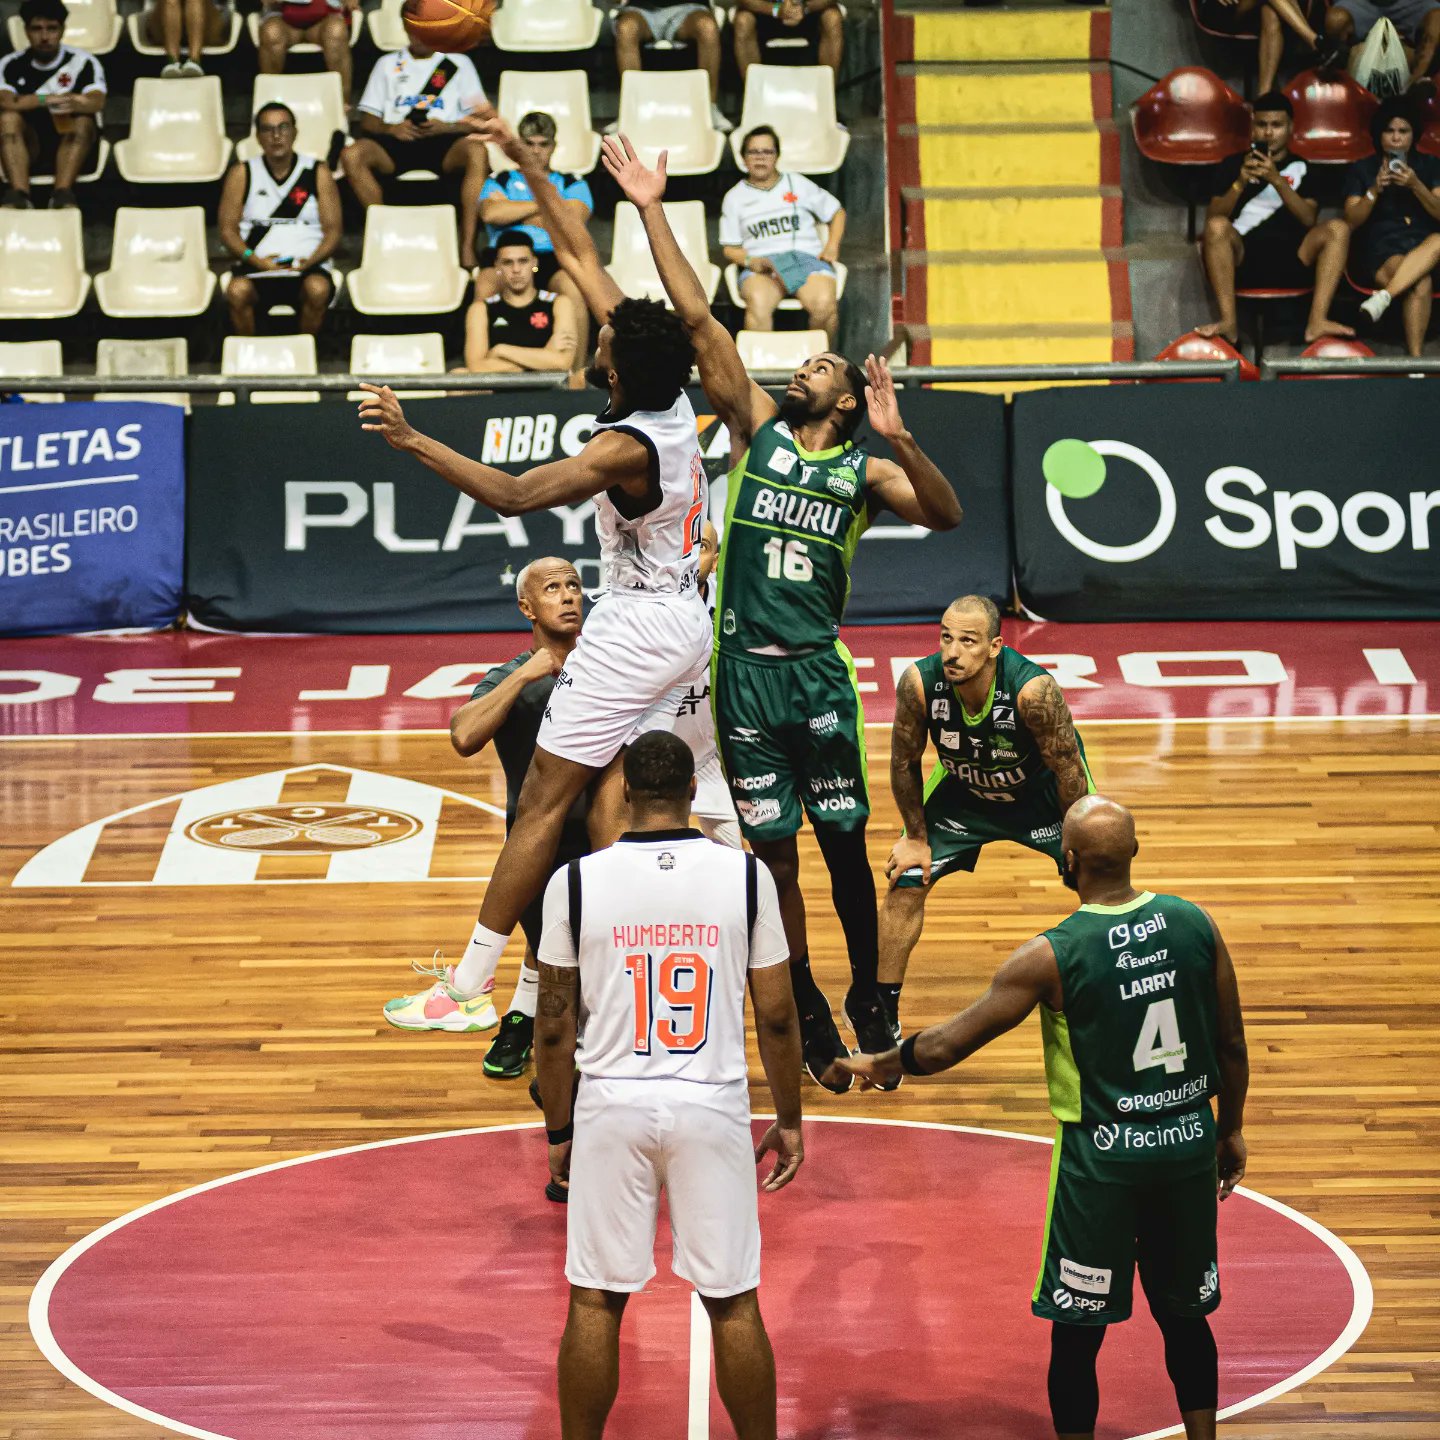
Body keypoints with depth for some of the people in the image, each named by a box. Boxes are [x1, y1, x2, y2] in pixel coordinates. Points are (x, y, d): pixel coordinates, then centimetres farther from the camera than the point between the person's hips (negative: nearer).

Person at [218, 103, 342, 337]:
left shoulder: (318, 173, 9)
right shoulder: (242, 174, 10)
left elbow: (333, 230, 5)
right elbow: (227, 229, 6)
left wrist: (309, 262, -13)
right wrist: (255, 260, -12)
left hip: (307, 266, 0)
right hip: (256, 266, 0)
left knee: (318, 289, -35)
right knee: (237, 291, -33)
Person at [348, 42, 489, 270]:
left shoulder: (458, 63, 19)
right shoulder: (388, 63, 24)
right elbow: (367, 121, 17)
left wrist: (446, 127, -10)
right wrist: (390, 128, -7)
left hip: (444, 141, -2)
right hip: (397, 140, 2)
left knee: (477, 151, -36)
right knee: (353, 154, -30)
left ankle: (467, 247, -35)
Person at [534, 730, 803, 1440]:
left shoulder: (574, 881, -4)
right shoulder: (745, 875, -3)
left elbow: (554, 1025, 1)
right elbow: (776, 1015, 1)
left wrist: (557, 1130, 12)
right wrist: (789, 1121, 12)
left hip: (612, 1106, 0)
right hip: (713, 1107, 0)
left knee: (594, 1301, 9)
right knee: (733, 1303, 9)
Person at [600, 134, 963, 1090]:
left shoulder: (862, 469, 3)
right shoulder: (757, 429, 7)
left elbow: (946, 516, -14)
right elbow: (700, 323, 2)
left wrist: (898, 439, -28)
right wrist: (653, 213, -3)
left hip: (818, 669, -1)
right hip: (743, 667, 1)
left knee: (844, 845, 5)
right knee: (774, 852, 7)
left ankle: (868, 999, 21)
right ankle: (806, 1009, 19)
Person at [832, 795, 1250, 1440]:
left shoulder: (1051, 956, -15)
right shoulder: (1195, 924, -4)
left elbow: (943, 1047, -11)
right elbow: (1232, 1044, 5)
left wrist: (879, 1065, 7)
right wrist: (1232, 1129, 20)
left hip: (1103, 1157, -4)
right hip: (1191, 1144, 5)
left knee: (1076, 1334, 8)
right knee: (1186, 1316, 19)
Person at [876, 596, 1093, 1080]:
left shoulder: (1033, 689, -40)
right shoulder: (919, 683, -32)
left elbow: (1069, 770, -25)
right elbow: (905, 762, -12)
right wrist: (916, 837, -4)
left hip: (1043, 792, -2)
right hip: (961, 790, 2)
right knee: (904, 884, 0)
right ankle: (883, 1021, 15)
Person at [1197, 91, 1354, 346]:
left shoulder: (1300, 168, 19)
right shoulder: (1234, 164, 18)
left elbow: (1309, 218, 1)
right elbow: (1213, 218, 6)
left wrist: (1277, 180, -10)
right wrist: (1240, 183, -9)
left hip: (1289, 260, 1)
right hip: (1243, 259, -1)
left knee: (1337, 229, -23)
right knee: (1217, 226, -32)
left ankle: (1317, 321, -37)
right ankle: (1228, 321, -38)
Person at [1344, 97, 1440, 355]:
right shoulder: (1360, 169, 8)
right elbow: (1350, 223, 0)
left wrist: (1415, 186, -15)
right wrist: (1375, 190, -15)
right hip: (1379, 251, -2)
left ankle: (1383, 297, -45)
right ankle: (1415, 359, -40)